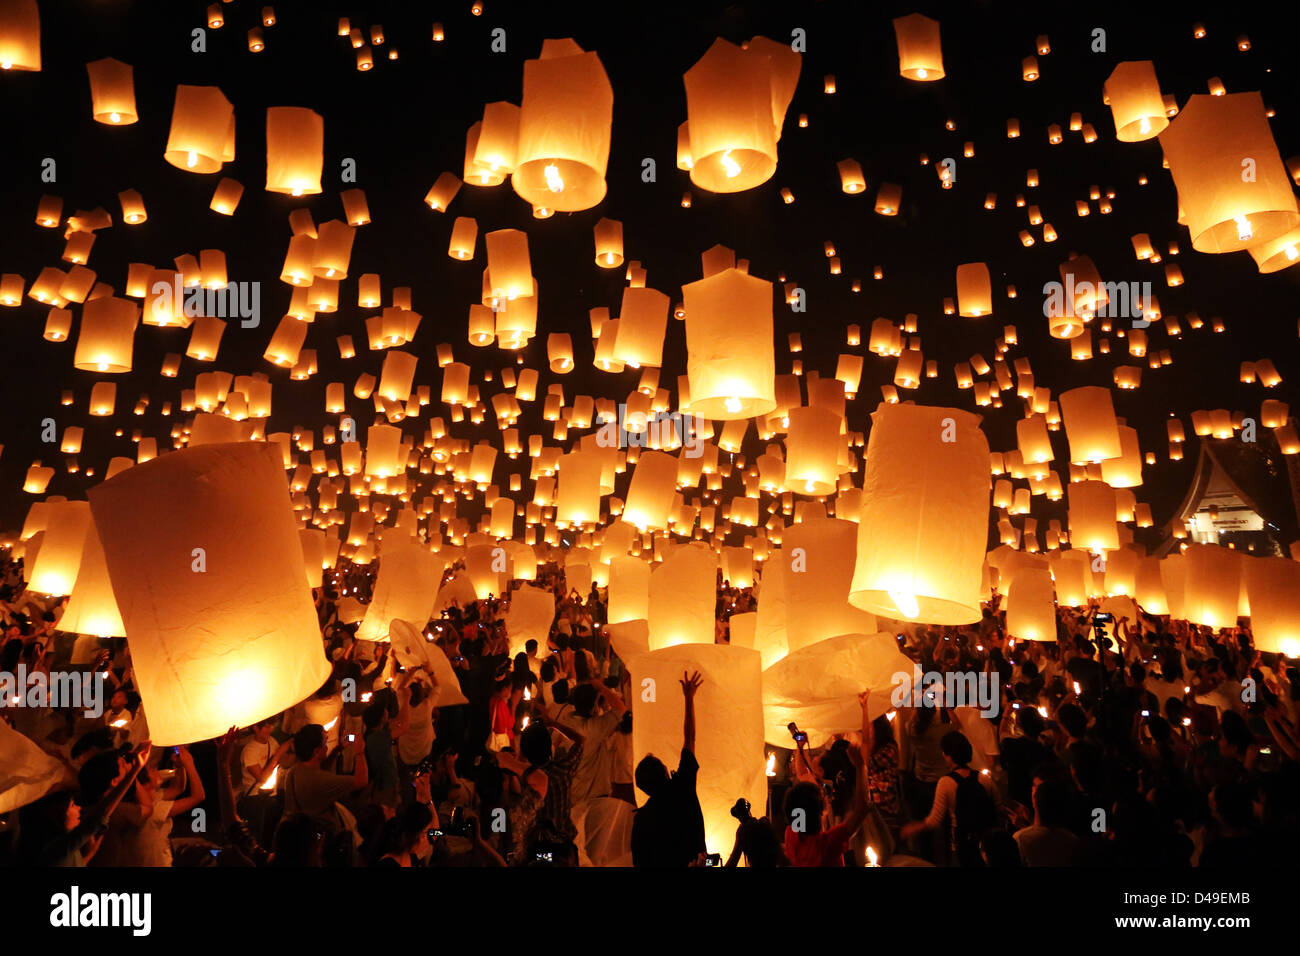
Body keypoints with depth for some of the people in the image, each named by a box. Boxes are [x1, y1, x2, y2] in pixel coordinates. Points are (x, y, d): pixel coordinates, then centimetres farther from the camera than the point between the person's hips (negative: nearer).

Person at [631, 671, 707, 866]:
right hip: (693, 862, 0)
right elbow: (689, 739, -6)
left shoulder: (641, 817, -15)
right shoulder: (681, 788, -15)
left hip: (660, 863, 0)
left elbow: (639, 860, -9)